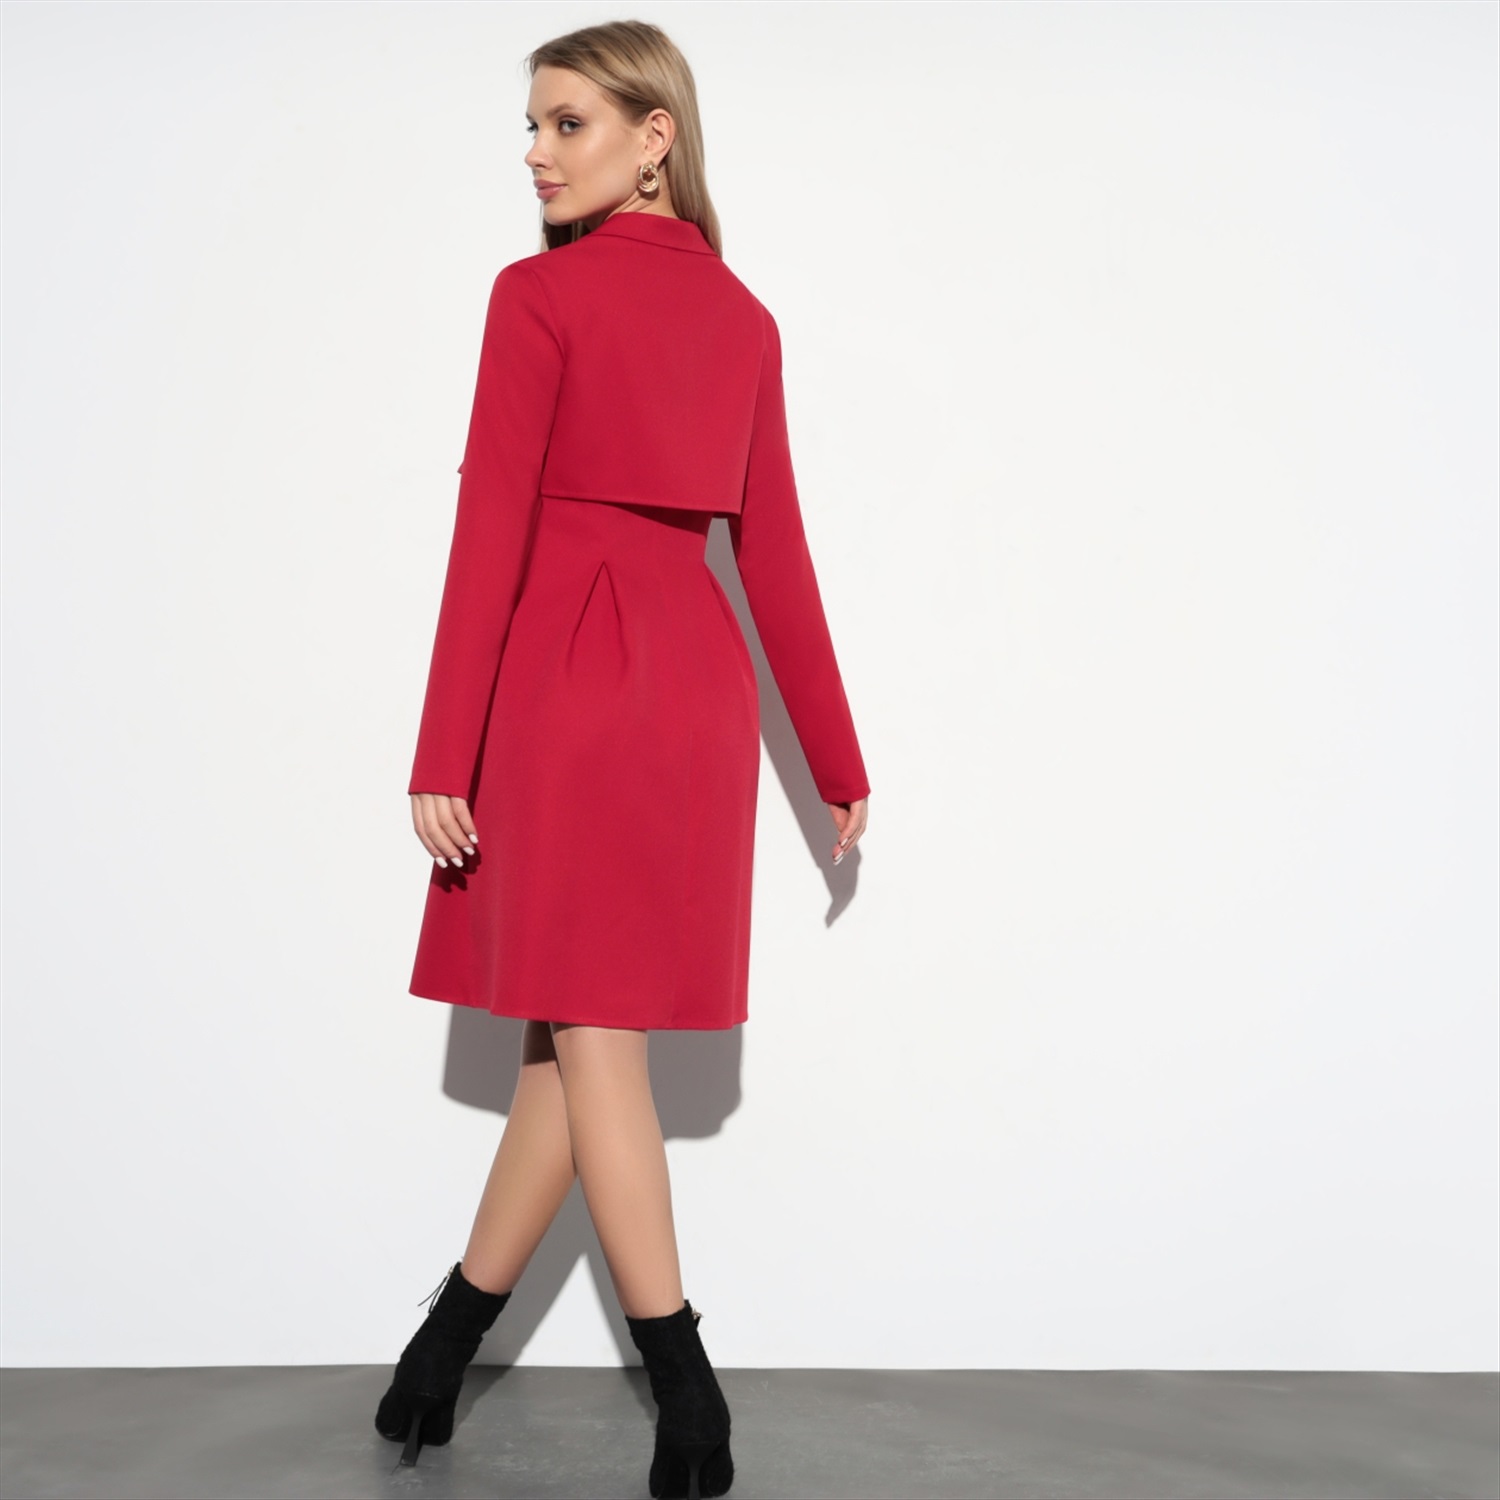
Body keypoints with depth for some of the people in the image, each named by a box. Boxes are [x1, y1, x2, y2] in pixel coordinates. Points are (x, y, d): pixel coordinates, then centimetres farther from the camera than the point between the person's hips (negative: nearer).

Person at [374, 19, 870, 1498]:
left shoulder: (540, 294, -7)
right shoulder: (743, 317, 12)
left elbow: (491, 531, -12)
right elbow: (775, 552, 12)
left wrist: (442, 757, -11)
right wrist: (837, 763, 15)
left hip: (565, 671, -7)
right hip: (698, 683, 7)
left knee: (590, 1033, -1)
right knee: (575, 1025, 11)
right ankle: (441, 1353, 25)